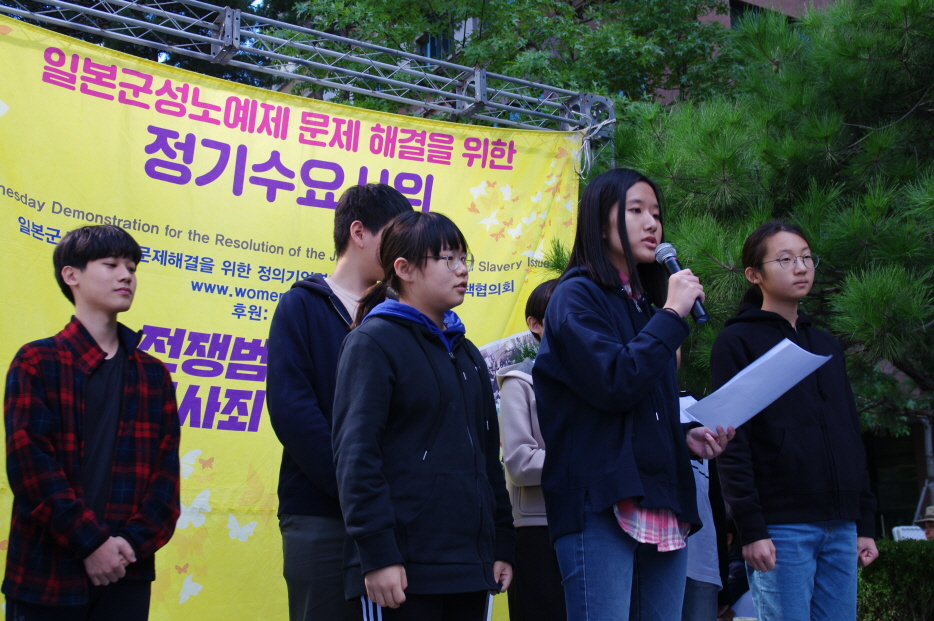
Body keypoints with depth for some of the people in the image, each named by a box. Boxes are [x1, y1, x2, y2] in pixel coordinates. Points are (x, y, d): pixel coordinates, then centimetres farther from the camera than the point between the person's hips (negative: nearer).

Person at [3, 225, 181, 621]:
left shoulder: (154, 375, 14)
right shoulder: (36, 363, 2)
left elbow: (166, 470, 7)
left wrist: (135, 542, -9)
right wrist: (90, 543, -14)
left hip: (126, 576, 3)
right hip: (47, 575, -3)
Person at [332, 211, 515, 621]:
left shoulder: (465, 353, 19)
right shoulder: (374, 342, -4)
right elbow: (356, 454, -13)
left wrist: (502, 544, 14)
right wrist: (377, 553, -19)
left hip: (470, 565, 7)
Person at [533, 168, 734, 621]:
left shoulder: (645, 307, 21)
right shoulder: (577, 296, -2)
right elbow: (615, 383, -17)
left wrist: (687, 436, 8)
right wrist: (671, 315, -9)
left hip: (662, 507, 8)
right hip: (600, 503, -8)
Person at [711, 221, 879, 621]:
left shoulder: (827, 346, 20)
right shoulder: (738, 342, 1)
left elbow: (851, 436, 20)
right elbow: (732, 442, -7)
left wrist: (865, 523, 14)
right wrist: (750, 528, -14)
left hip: (839, 526, 6)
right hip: (781, 526, -6)